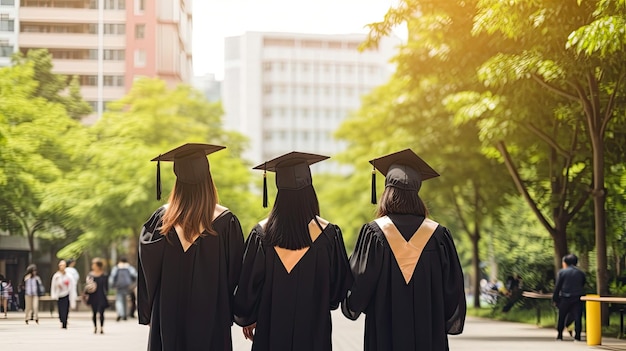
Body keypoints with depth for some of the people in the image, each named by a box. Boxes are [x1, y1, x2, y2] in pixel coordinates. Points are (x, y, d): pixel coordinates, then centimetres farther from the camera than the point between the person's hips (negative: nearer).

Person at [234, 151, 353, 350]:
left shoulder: (261, 234, -9)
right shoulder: (328, 234, -11)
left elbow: (248, 284, -2)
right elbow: (340, 284, 1)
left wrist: (247, 319, 15)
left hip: (271, 331, 1)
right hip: (314, 333, -1)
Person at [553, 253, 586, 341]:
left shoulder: (562, 272, -2)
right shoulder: (580, 273, 9)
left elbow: (557, 287, -3)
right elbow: (583, 284, 15)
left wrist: (555, 299, 2)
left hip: (565, 298, -2)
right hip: (578, 298, 2)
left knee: (561, 317, 11)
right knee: (577, 317, -1)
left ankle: (559, 335, 14)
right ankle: (577, 336, -7)